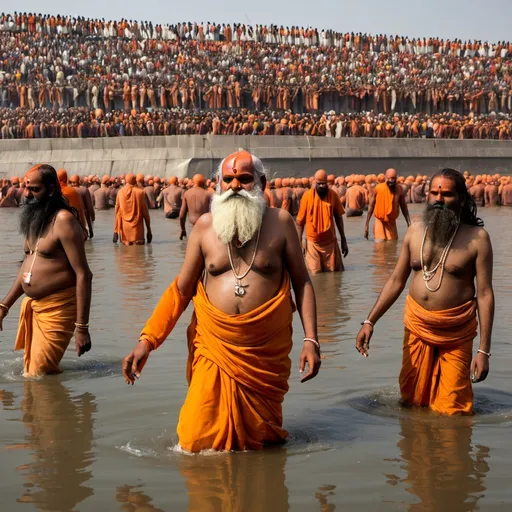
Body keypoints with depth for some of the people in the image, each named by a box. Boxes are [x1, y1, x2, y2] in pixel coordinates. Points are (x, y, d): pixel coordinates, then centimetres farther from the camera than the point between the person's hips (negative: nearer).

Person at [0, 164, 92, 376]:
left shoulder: (63, 220, -19)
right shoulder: (33, 218, 8)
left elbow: (83, 275, -22)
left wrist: (82, 327, -24)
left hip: (57, 310, -9)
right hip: (32, 305, 9)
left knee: (40, 376, -6)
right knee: (29, 370, 18)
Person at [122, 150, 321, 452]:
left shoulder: (280, 222, -1)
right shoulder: (205, 226, 2)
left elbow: (302, 283, 4)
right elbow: (181, 291, 5)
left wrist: (311, 339, -5)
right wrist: (147, 341, -2)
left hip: (266, 354, 0)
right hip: (214, 348, 1)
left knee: (261, 439, 10)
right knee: (197, 442, -3)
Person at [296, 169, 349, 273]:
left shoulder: (333, 195, -1)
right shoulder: (307, 195, -8)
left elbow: (338, 218, 9)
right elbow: (300, 221, -3)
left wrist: (343, 240, 9)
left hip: (330, 241, 2)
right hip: (313, 242, -2)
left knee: (334, 272, 4)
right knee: (315, 274, 0)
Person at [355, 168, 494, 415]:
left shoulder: (476, 238, -10)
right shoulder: (415, 232, 2)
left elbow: (485, 294, -10)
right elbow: (396, 281, 8)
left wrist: (484, 350, -13)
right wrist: (370, 321, 1)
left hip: (456, 332, -3)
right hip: (417, 326, 4)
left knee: (452, 409, 1)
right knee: (412, 399, 11)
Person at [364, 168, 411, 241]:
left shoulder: (399, 190, -6)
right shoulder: (378, 188, -14)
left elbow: (403, 207, 4)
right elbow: (371, 206, -7)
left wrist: (409, 222, -2)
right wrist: (367, 224, -8)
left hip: (392, 222, 3)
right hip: (379, 221, -3)